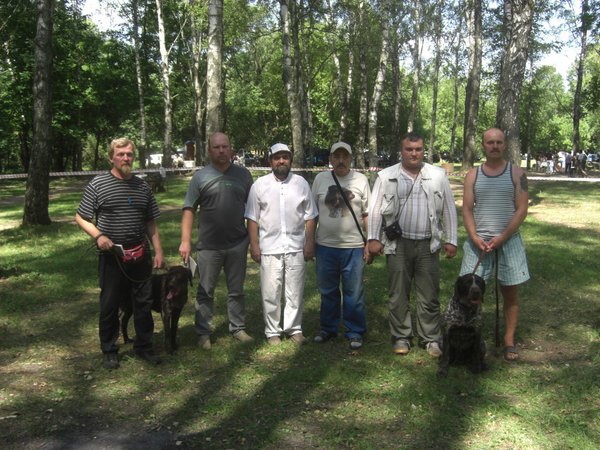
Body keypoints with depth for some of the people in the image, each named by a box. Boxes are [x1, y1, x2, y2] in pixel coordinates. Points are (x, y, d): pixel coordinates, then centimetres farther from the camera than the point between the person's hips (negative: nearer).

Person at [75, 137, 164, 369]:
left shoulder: (142, 187, 8)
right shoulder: (97, 184, -4)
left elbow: (151, 223, 12)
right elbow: (81, 217, -1)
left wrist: (158, 251, 6)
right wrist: (98, 235, -16)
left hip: (140, 254, 3)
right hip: (111, 256, -3)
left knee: (143, 302, 10)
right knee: (110, 305, 8)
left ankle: (144, 346, 25)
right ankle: (109, 350, 23)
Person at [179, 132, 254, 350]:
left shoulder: (243, 174, 3)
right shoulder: (200, 176, -3)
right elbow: (189, 210, -4)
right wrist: (185, 241, -11)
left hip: (238, 244, 2)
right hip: (209, 245, -1)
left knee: (236, 290, 14)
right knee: (205, 291, 7)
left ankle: (238, 328, 26)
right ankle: (203, 332, 19)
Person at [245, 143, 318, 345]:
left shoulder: (301, 183, 5)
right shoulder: (260, 184, 2)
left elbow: (310, 216, 6)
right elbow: (252, 218, 3)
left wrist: (310, 243, -1)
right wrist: (254, 245, -3)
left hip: (296, 247, 1)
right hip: (269, 248, -1)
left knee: (295, 292, 8)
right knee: (271, 293, 4)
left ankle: (294, 328, 21)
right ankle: (272, 331, 16)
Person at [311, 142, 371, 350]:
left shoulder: (361, 180, 1)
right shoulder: (320, 179, 4)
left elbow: (367, 214, 3)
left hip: (353, 247, -2)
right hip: (325, 246, 2)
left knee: (354, 294, 4)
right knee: (327, 291, 13)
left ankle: (355, 332, 17)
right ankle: (328, 328, 28)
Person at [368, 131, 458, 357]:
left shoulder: (438, 176, 6)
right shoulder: (386, 176, 3)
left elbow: (449, 209, 8)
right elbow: (375, 209, 3)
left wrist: (451, 240, 4)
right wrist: (374, 238, -4)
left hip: (428, 245, 1)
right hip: (398, 245, 0)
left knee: (429, 295, 6)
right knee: (398, 294, 7)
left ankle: (431, 338, 18)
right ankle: (401, 337, 20)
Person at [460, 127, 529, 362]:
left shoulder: (516, 173, 1)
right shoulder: (473, 175, 7)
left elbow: (521, 210, -4)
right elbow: (467, 209, 3)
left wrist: (502, 238, -13)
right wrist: (475, 237, -11)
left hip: (509, 240, -1)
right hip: (478, 241, 1)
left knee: (510, 293, 5)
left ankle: (509, 342, 15)